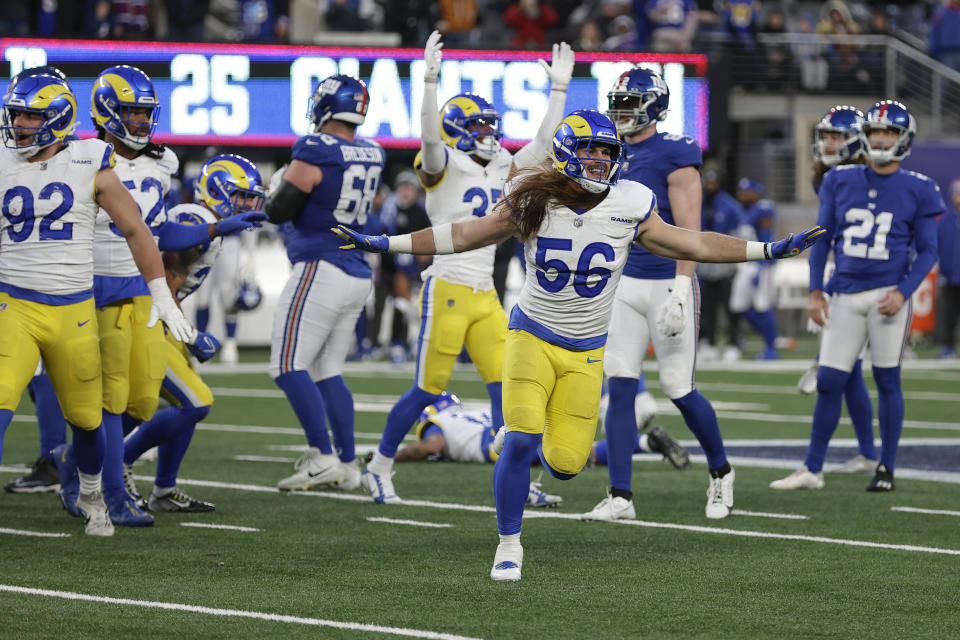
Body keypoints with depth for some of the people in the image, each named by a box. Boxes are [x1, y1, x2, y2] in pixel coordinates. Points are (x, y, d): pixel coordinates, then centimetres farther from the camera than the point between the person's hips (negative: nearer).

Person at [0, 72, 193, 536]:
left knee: (86, 419, 12)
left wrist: (162, 297, 1)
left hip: (73, 312, 0)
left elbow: (135, 231, 4)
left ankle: (90, 495, 40)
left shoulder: (88, 167, -2)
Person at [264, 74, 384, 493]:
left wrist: (282, 183, 9)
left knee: (289, 367, -5)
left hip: (321, 270, -8)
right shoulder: (370, 157, 7)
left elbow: (278, 211, -11)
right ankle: (348, 465, 13)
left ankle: (322, 456, -12)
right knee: (326, 370, 15)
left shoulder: (314, 155, -15)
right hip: (357, 275, 8)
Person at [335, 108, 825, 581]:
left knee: (565, 464, -6)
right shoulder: (533, 203, -9)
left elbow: (694, 245, 1)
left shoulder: (628, 207, -8)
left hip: (586, 351, 2)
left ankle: (520, 436, 32)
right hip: (532, 337, -1)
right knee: (521, 442, -20)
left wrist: (772, 250, -2)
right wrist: (381, 243, -4)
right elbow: (463, 236, -1)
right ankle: (509, 544, 0)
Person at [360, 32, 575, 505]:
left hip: (485, 296, 7)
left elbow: (541, 145, 19)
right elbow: (430, 138, -27)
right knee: (428, 389, 0)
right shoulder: (444, 168, -8)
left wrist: (559, 88, 17)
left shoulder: (498, 168, 13)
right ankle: (379, 468, 16)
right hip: (447, 291, -7)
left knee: (505, 385, -1)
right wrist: (430, 81, -37)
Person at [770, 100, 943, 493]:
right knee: (828, 382, 1)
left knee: (887, 380, 0)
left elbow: (927, 251, 2)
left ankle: (887, 469, 11)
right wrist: (815, 292, 6)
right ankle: (812, 469, 8)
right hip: (846, 297, 3)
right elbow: (823, 238, 13)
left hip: (888, 294, -3)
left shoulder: (917, 191, 0)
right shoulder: (842, 181, 8)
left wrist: (903, 293, -12)